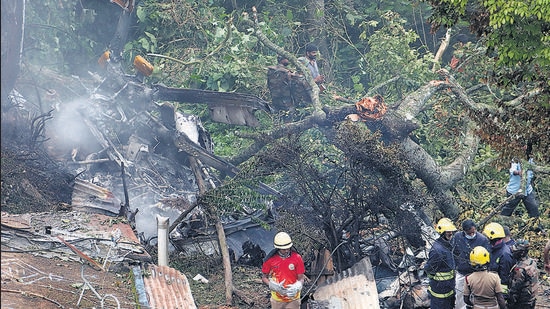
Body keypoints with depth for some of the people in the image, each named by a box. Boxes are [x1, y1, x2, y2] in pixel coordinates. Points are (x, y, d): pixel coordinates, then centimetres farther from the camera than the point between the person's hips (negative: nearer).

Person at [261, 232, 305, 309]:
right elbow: (264, 277, -1)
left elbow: (301, 278, -6)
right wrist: (274, 286, -20)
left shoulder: (297, 258, -12)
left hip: (293, 298, -1)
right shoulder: (270, 259, -10)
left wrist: (296, 288, -27)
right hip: (277, 299, 1)